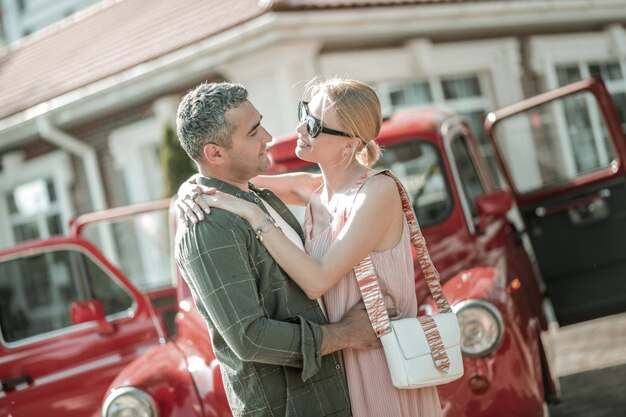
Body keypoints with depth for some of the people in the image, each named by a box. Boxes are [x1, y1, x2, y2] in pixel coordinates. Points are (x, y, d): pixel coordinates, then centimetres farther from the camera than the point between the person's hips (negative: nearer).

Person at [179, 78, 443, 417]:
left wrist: (253, 215, -24)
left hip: (386, 360, -6)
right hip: (344, 358, 7)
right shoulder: (312, 189, -1)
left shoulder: (377, 192, -21)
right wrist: (192, 191, -14)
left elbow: (317, 281, -25)